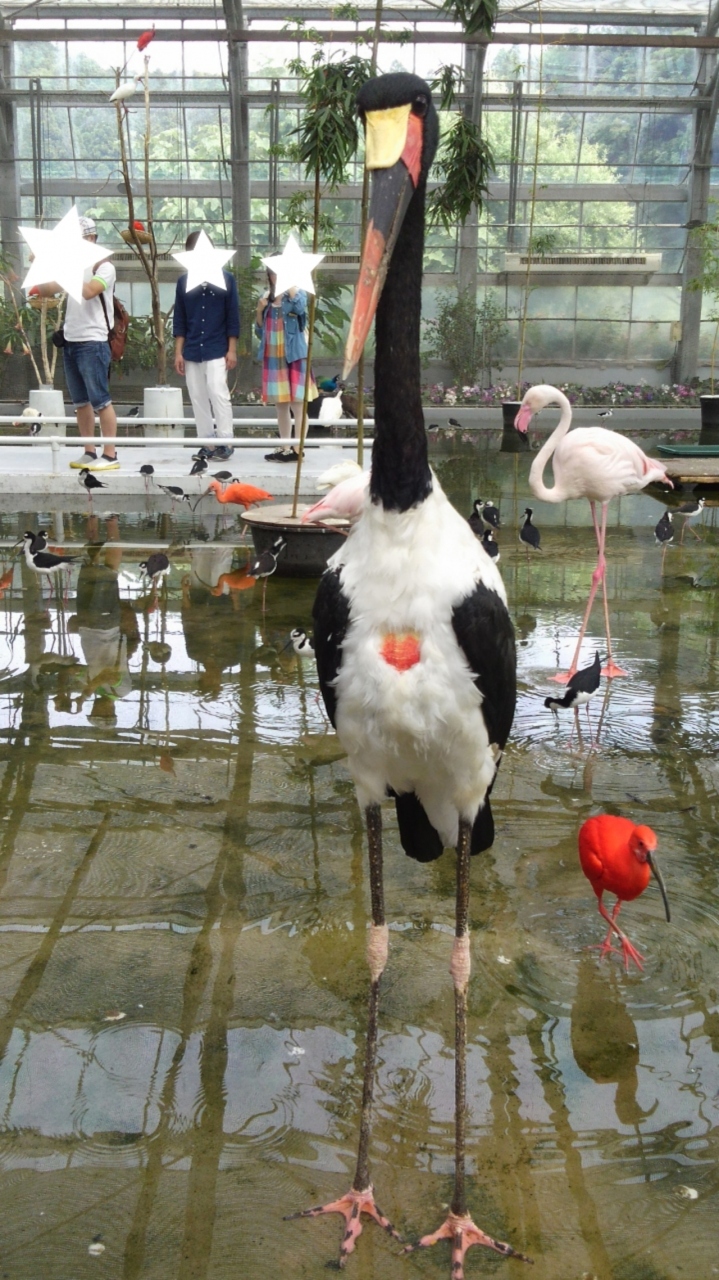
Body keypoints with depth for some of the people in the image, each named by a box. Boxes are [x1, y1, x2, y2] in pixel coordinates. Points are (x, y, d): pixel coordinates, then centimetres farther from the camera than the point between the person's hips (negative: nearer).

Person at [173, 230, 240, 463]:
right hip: (192, 352, 4)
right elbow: (179, 320, 10)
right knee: (198, 397, 5)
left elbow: (233, 317, 0)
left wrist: (232, 349, -4)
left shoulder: (226, 279, 0)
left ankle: (225, 442, -5)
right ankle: (206, 442, 11)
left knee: (218, 394, -11)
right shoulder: (183, 282, 7)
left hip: (217, 350, -3)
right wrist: (178, 352, 4)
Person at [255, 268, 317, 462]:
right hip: (273, 357, 6)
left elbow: (300, 307, -26)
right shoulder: (267, 296, 13)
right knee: (281, 405, 9)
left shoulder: (298, 293, -1)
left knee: (297, 404, -7)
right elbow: (260, 331, 15)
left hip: (294, 355, -6)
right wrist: (259, 310, -2)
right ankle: (284, 448, 15)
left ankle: (298, 449, -6)